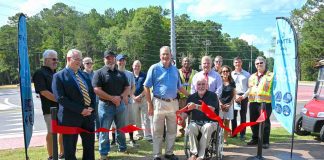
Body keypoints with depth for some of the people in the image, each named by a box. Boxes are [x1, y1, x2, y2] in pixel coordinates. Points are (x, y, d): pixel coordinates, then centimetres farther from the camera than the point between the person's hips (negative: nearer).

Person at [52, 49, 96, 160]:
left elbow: (92, 93, 15)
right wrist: (80, 110, -18)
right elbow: (60, 98, -15)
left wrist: (91, 107, -5)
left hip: (88, 116, 6)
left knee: (90, 147, 13)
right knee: (70, 150, 6)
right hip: (70, 118, -5)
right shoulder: (59, 76, -5)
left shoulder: (85, 75, 15)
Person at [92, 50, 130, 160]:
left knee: (121, 129, 15)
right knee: (104, 130, 3)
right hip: (106, 105, -4)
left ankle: (123, 148, 31)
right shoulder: (99, 73, -5)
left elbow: (127, 87, 9)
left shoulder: (121, 73, 11)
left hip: (120, 105, 4)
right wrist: (112, 98, -17)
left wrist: (121, 96, -11)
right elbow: (97, 90, -14)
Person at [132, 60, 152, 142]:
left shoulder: (144, 75, 1)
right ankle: (140, 134, 21)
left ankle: (148, 135, -1)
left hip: (143, 98, -2)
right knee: (137, 119, 10)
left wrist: (140, 96, -10)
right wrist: (134, 97, -8)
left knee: (146, 118, -2)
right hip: (134, 99, 2)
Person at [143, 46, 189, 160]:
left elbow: (179, 87, 18)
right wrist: (149, 104, -9)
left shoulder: (175, 69, 10)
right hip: (159, 102, -4)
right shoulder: (154, 68, -5)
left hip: (173, 103, 5)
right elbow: (146, 87, -5)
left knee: (172, 130, 13)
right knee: (158, 131, 4)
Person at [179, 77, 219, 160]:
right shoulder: (191, 97, 10)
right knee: (191, 127, -31)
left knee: (207, 127, -36)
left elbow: (211, 109, -18)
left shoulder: (212, 95, -1)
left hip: (210, 122, -2)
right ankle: (193, 153, -21)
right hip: (196, 122, 2)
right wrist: (180, 118, -13)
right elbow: (186, 112, 9)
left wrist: (196, 106, -28)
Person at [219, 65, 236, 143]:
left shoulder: (232, 82, 9)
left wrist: (230, 104, -3)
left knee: (227, 122, 4)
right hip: (220, 104, -2)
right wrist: (221, 104, -9)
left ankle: (225, 139, 10)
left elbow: (234, 94, 10)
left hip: (229, 105, 3)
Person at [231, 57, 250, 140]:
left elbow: (250, 87, 4)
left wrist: (243, 96, -8)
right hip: (233, 97, 1)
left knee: (243, 116, 2)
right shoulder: (231, 74, 8)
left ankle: (242, 134, 8)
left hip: (243, 97, 0)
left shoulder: (247, 74, 7)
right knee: (233, 115, 3)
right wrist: (235, 96, -7)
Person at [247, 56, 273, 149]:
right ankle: (255, 139, 24)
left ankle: (265, 141, 7)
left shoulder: (271, 75, 1)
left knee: (265, 122, -2)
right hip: (253, 102, 6)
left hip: (265, 102, -5)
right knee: (253, 122, 10)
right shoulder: (252, 77, 20)